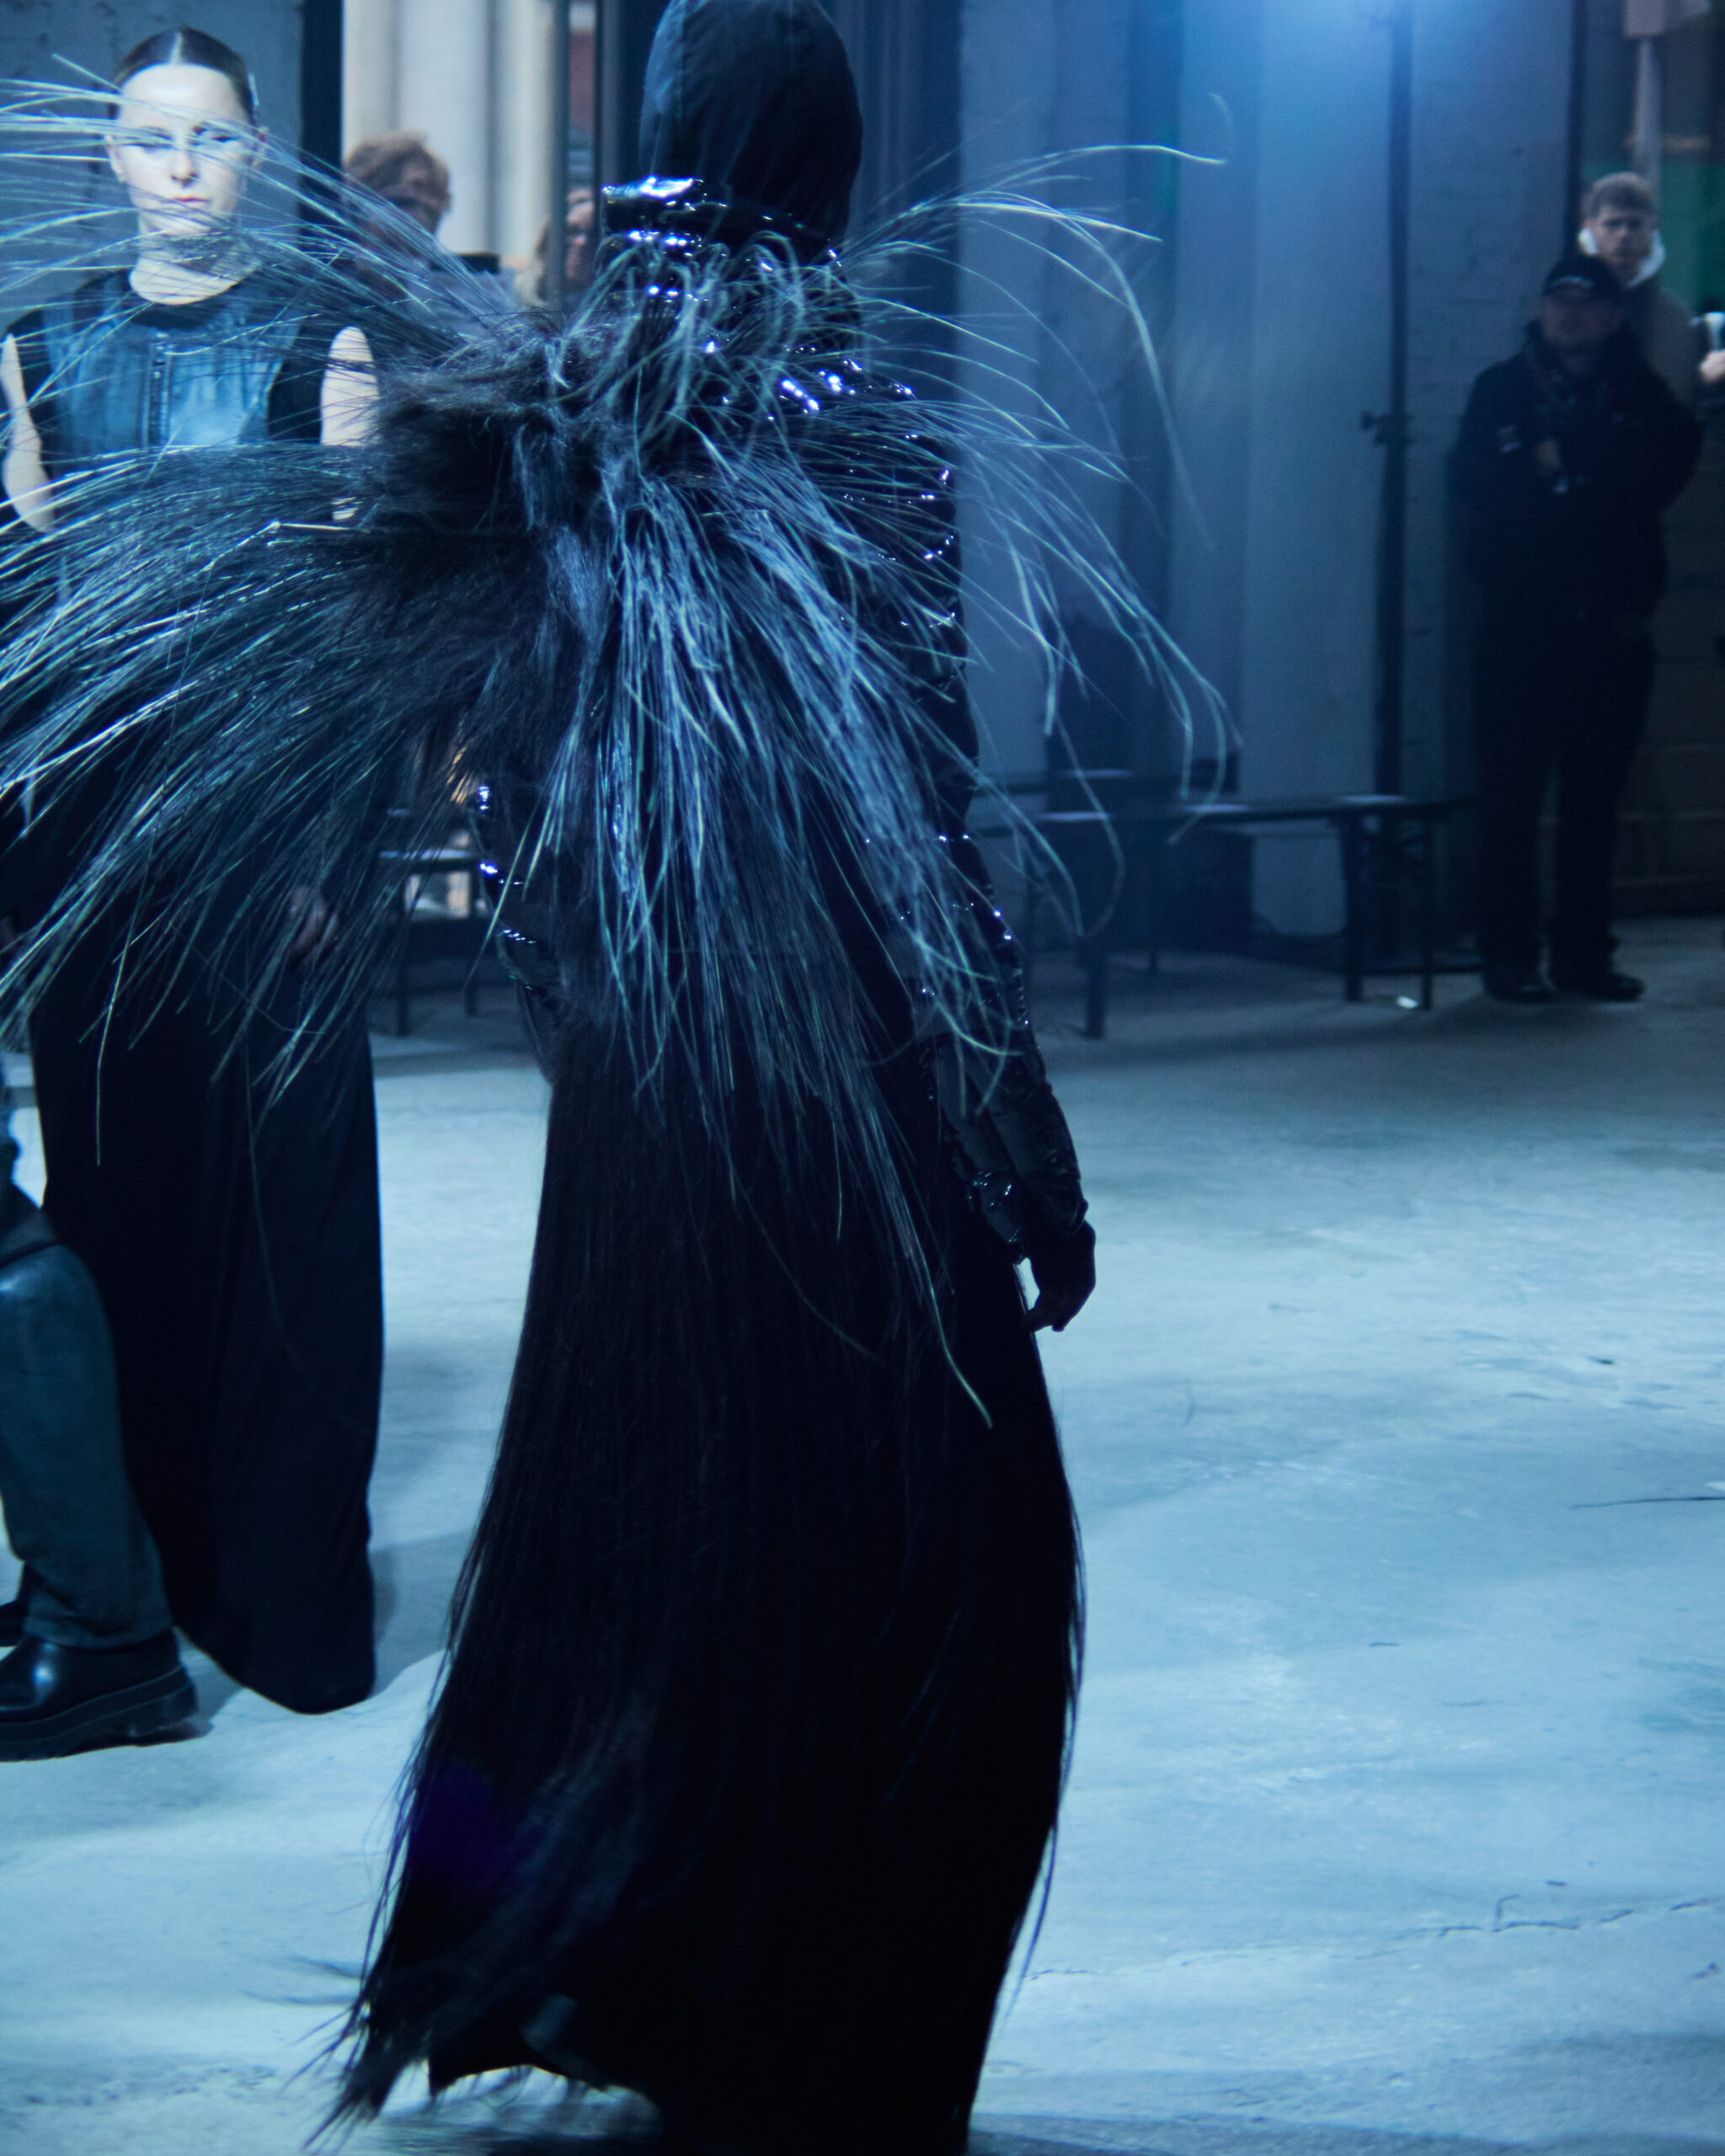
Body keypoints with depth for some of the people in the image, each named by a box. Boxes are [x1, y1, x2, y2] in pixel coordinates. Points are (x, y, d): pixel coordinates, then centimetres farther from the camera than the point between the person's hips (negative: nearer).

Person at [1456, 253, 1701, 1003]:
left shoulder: (1641, 394, 9)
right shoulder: (1501, 389, 6)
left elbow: (1667, 468, -8)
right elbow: (1478, 484, -7)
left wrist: (1564, 462, -13)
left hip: (1612, 622, 2)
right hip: (1524, 623, -2)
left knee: (1595, 794, 6)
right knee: (1512, 792, -4)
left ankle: (1583, 953, 12)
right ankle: (1509, 955, 1)